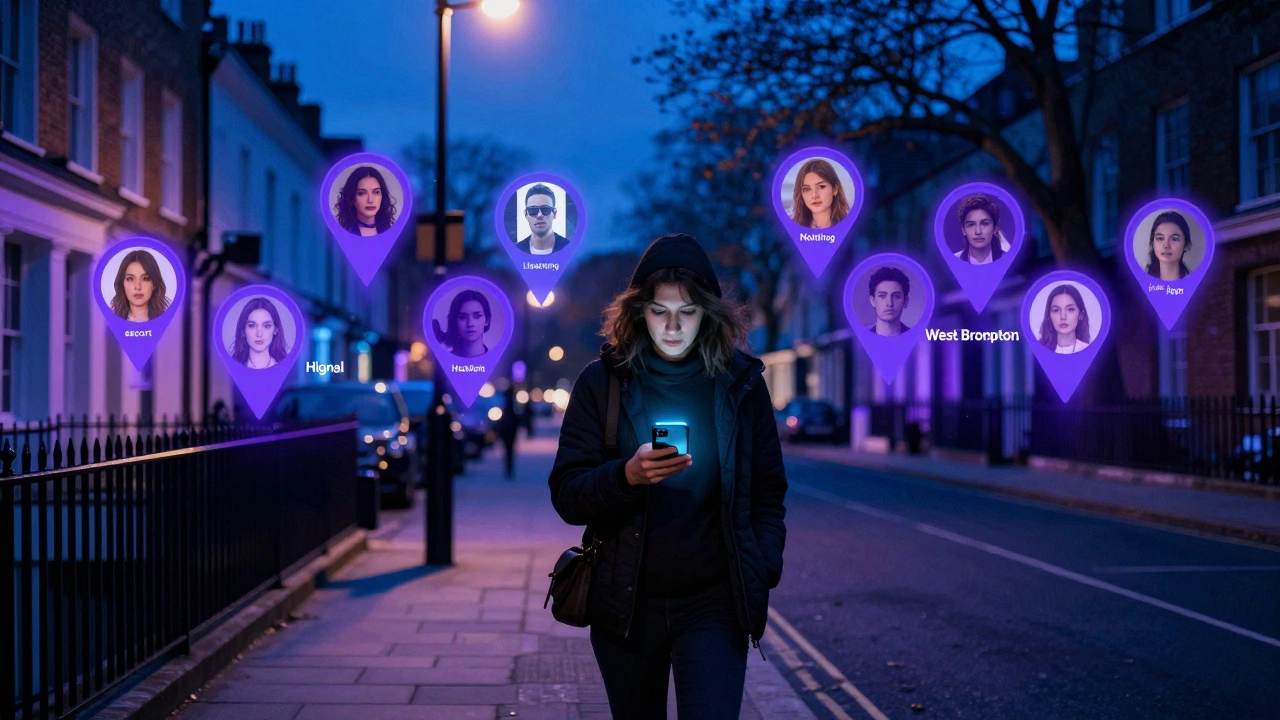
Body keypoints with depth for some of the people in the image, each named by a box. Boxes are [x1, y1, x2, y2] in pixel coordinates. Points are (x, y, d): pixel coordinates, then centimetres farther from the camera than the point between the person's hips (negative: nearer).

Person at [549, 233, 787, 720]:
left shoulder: (741, 383, 3)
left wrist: (762, 568, -2)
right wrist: (628, 475, -23)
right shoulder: (602, 382, 0)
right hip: (625, 603, 1)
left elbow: (768, 491, 10)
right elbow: (566, 495, -4)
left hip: (714, 604, -1)